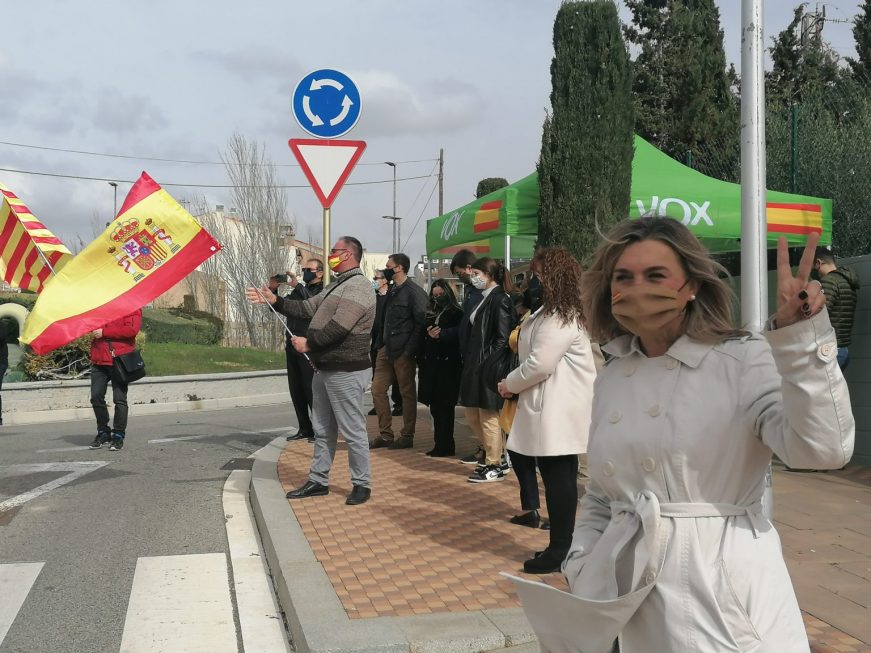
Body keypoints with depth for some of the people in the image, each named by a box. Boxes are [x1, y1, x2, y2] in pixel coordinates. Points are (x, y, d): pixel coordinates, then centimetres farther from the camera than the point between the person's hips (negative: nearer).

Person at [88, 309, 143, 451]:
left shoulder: (132, 308, -1)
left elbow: (132, 329, -15)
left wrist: (104, 332, -14)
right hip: (99, 360, 5)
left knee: (119, 399, -2)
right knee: (96, 397, 5)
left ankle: (118, 436, 8)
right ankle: (103, 432, 21)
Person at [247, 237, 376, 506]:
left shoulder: (357, 287, -15)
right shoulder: (336, 287, 18)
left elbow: (338, 327, -23)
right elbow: (307, 307, 17)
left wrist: (309, 343, -14)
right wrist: (274, 301, 9)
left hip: (346, 372, -10)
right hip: (325, 369, 10)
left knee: (353, 431, -3)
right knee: (322, 429, 15)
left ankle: (362, 484, 7)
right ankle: (318, 481, 23)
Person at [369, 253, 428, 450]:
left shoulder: (414, 292, -11)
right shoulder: (392, 291, 15)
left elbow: (421, 322, -16)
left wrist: (410, 349, -19)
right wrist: (379, 343, 11)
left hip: (404, 351, -9)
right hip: (387, 349, 9)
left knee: (407, 393, 1)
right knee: (377, 389, 8)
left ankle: (407, 437, 10)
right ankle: (385, 434, 16)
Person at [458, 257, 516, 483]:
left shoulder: (499, 300, -13)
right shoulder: (484, 299, 14)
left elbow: (503, 337, -17)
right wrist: (468, 361, 11)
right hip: (475, 365, 9)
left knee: (488, 417, 0)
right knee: (472, 413, 14)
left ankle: (494, 466, 11)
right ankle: (491, 454, 28)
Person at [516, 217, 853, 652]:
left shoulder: (744, 360, -8)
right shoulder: (612, 378, 9)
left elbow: (823, 446, -24)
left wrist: (799, 335, -31)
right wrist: (581, 571, 4)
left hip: (724, 593, -5)